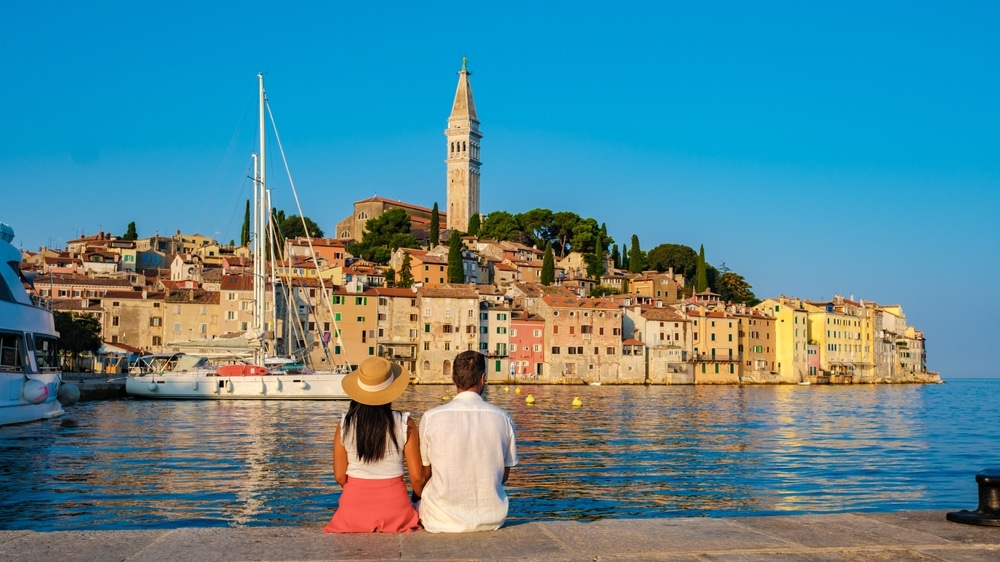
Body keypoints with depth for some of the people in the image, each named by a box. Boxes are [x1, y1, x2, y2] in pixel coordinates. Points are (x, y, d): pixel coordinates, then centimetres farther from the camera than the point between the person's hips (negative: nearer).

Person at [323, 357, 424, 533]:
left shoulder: (344, 425, -3)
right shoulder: (405, 424, -7)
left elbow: (340, 476, 4)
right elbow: (417, 476, -3)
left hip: (353, 502, 1)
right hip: (394, 502, -1)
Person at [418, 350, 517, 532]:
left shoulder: (431, 417, -8)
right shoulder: (503, 418, -3)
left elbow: (424, 474, 2)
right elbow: (504, 476, 7)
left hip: (443, 521, -2)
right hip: (491, 519, 2)